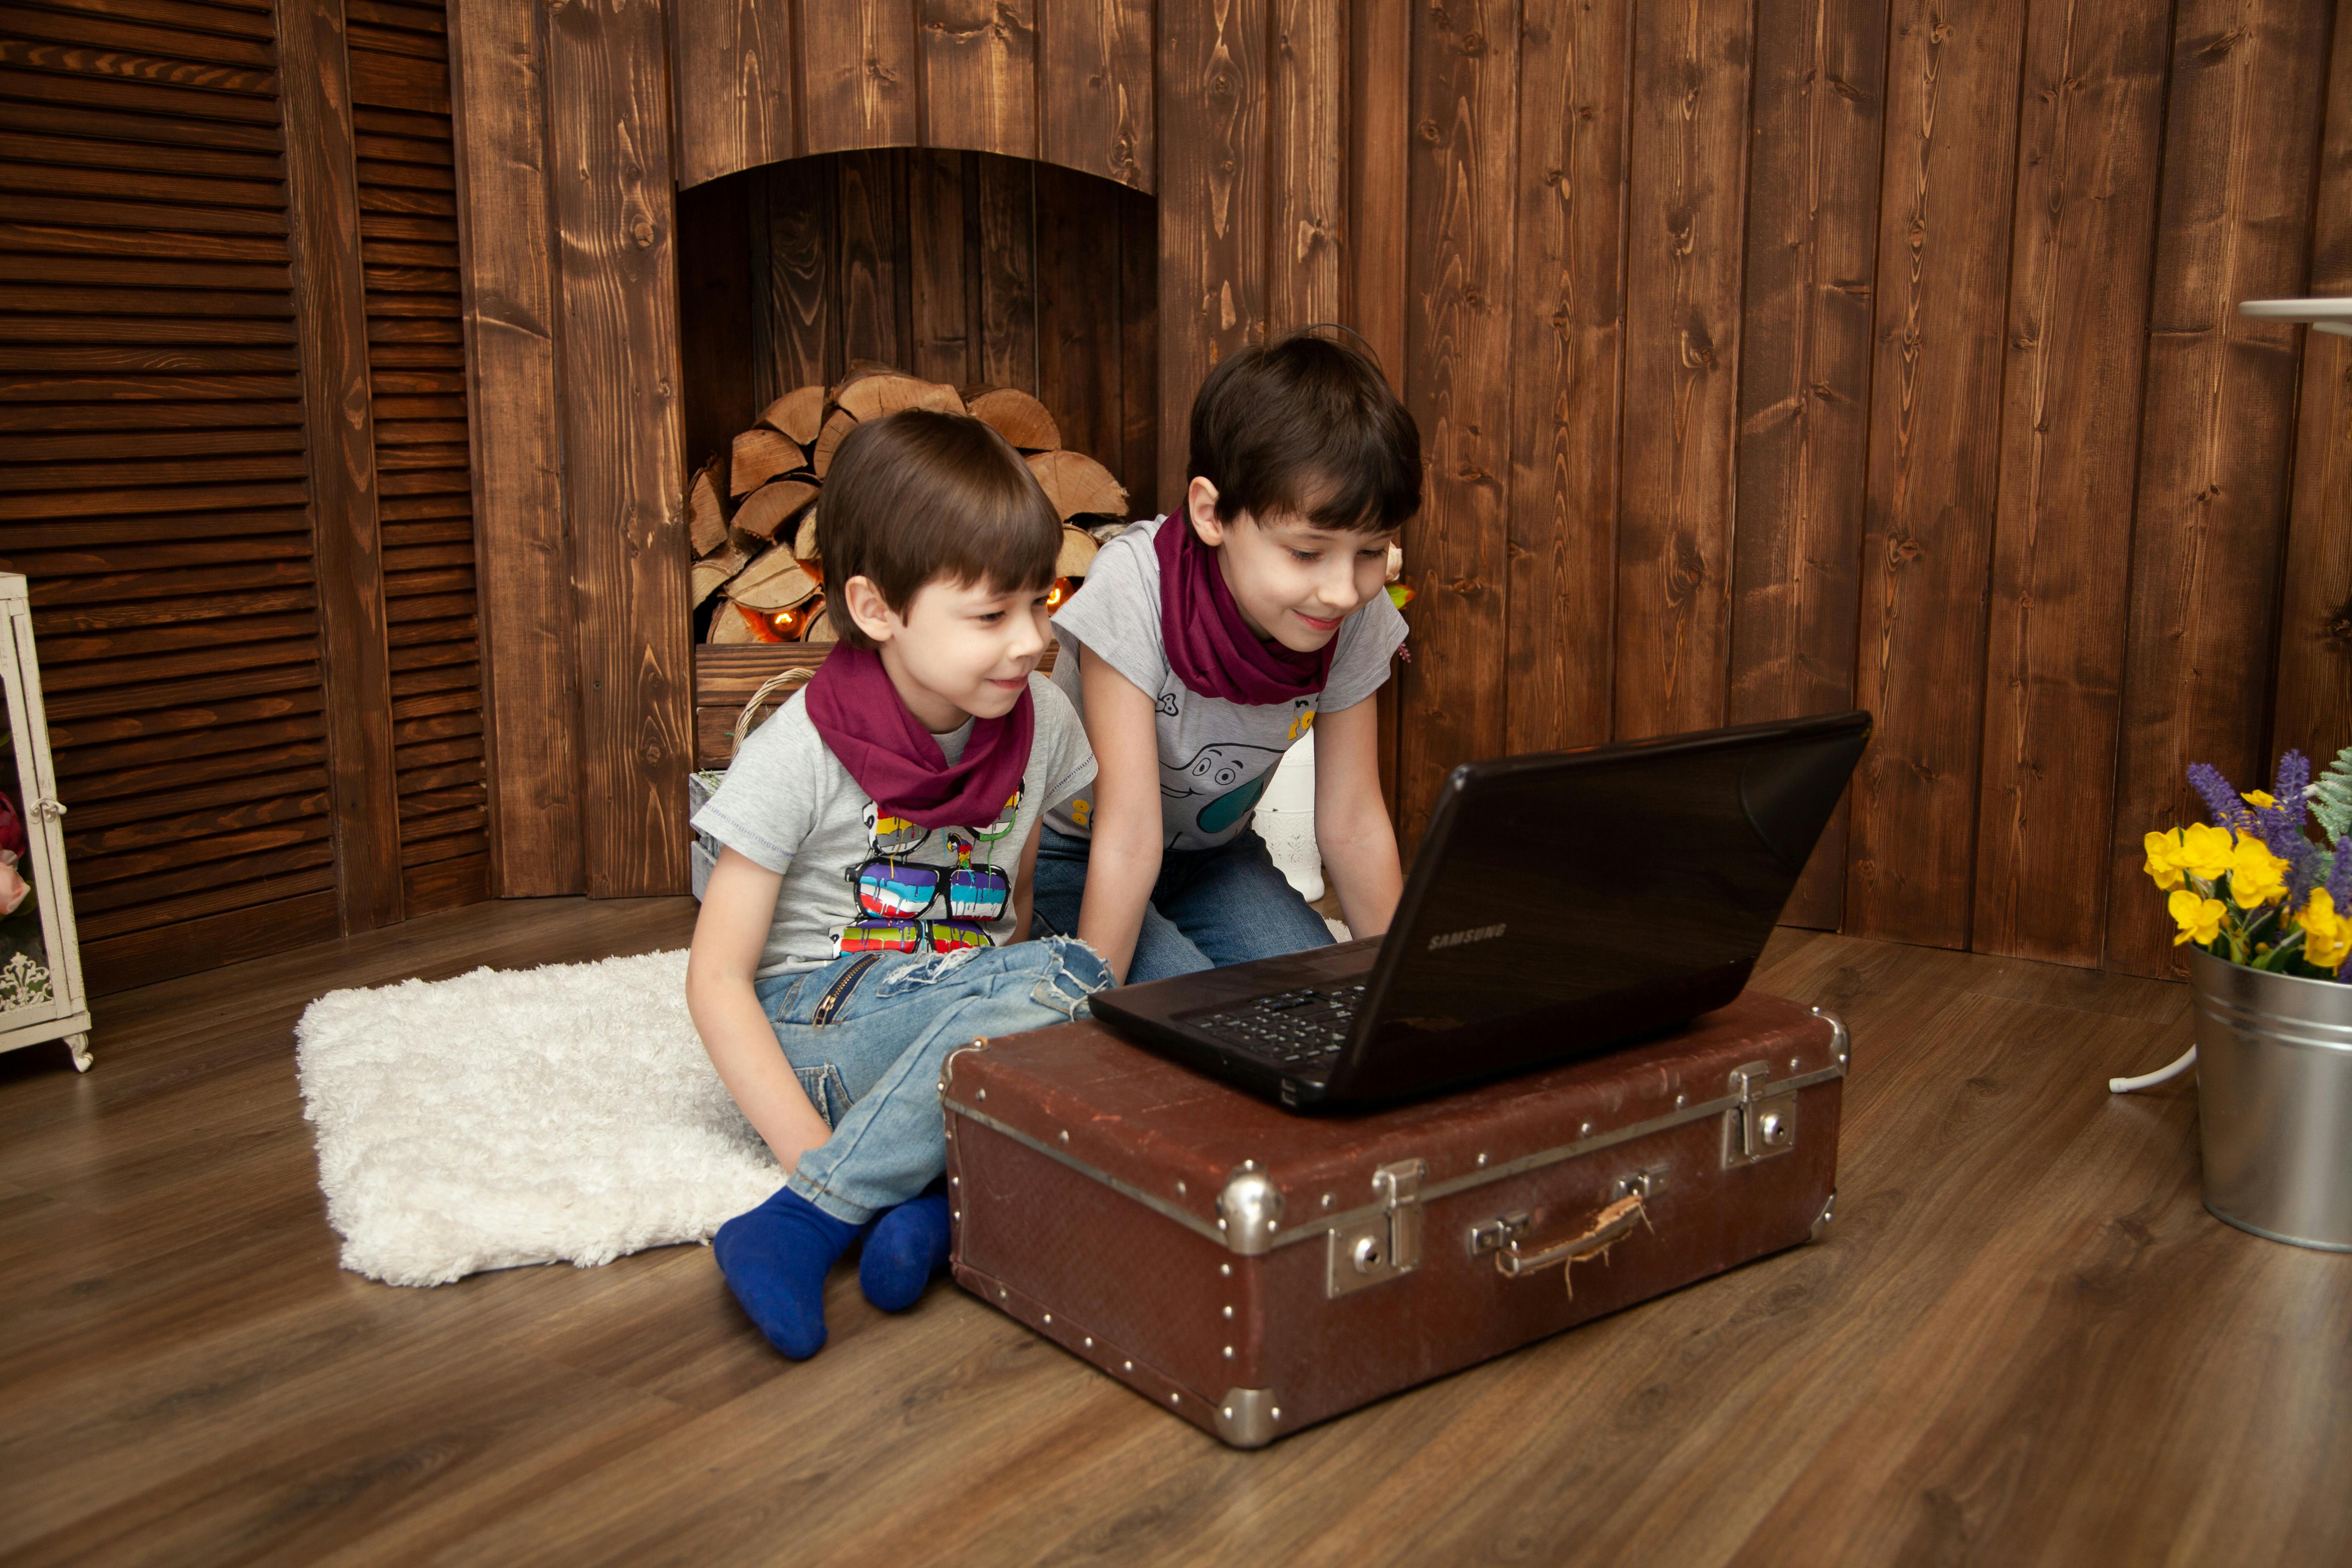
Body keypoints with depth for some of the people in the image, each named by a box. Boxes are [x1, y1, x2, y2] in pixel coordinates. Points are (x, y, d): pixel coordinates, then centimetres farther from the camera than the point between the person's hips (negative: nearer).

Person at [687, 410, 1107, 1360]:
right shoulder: (798, 756, -12)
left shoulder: (1040, 721, 2)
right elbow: (717, 977, -11)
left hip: (968, 1024, 5)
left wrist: (1003, 1035, -3)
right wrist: (809, 1149, -22)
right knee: (1058, 979, -33)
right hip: (813, 1024, -4)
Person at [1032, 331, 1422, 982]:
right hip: (1075, 855, -4)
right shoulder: (1135, 585, -32)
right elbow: (1128, 840, -32)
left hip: (1212, 855, 4)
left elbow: (1353, 823, -8)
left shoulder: (1357, 617, -18)